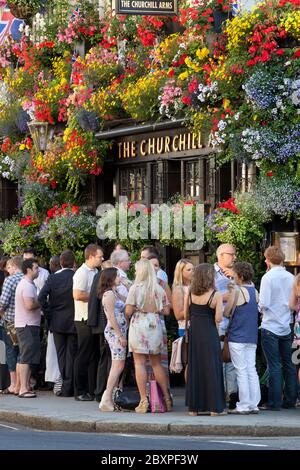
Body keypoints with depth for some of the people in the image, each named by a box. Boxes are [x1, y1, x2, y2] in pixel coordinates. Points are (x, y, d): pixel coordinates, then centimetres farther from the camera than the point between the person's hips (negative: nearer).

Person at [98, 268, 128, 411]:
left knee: (116, 366, 9)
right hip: (114, 332, -10)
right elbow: (111, 317, -16)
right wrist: (121, 336, -17)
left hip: (118, 332, 10)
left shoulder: (114, 293, 18)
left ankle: (109, 398, 10)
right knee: (118, 366, -12)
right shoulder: (109, 294, -11)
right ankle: (106, 399, -14)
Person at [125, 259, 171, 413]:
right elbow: (166, 311, 4)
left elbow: (128, 311, -11)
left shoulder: (135, 288, -9)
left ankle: (144, 401, -5)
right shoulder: (159, 289, 2)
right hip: (155, 325, 4)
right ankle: (167, 398, 15)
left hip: (139, 325, -4)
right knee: (156, 363, 15)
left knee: (140, 363, 0)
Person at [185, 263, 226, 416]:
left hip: (193, 333, 4)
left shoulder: (189, 294, 0)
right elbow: (218, 318, -15)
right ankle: (214, 406, 2)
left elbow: (186, 315, 4)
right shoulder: (216, 295, -10)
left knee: (194, 368, 10)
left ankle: (194, 407, 12)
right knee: (211, 368, 3)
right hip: (209, 334, -4)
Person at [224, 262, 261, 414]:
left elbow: (226, 312, -9)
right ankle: (254, 404, 6)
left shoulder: (237, 291, -11)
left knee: (241, 371, -4)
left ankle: (244, 405, -4)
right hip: (252, 337, 6)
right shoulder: (255, 291, 9)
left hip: (237, 337, -6)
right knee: (252, 370, 7)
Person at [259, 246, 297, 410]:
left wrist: (260, 308, 4)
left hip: (271, 327, -5)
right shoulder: (291, 278, 2)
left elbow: (264, 304, -16)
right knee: (288, 364, 11)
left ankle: (274, 402, -2)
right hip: (286, 327, 5)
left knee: (274, 366, -3)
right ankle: (290, 400, 14)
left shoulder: (268, 277, -12)